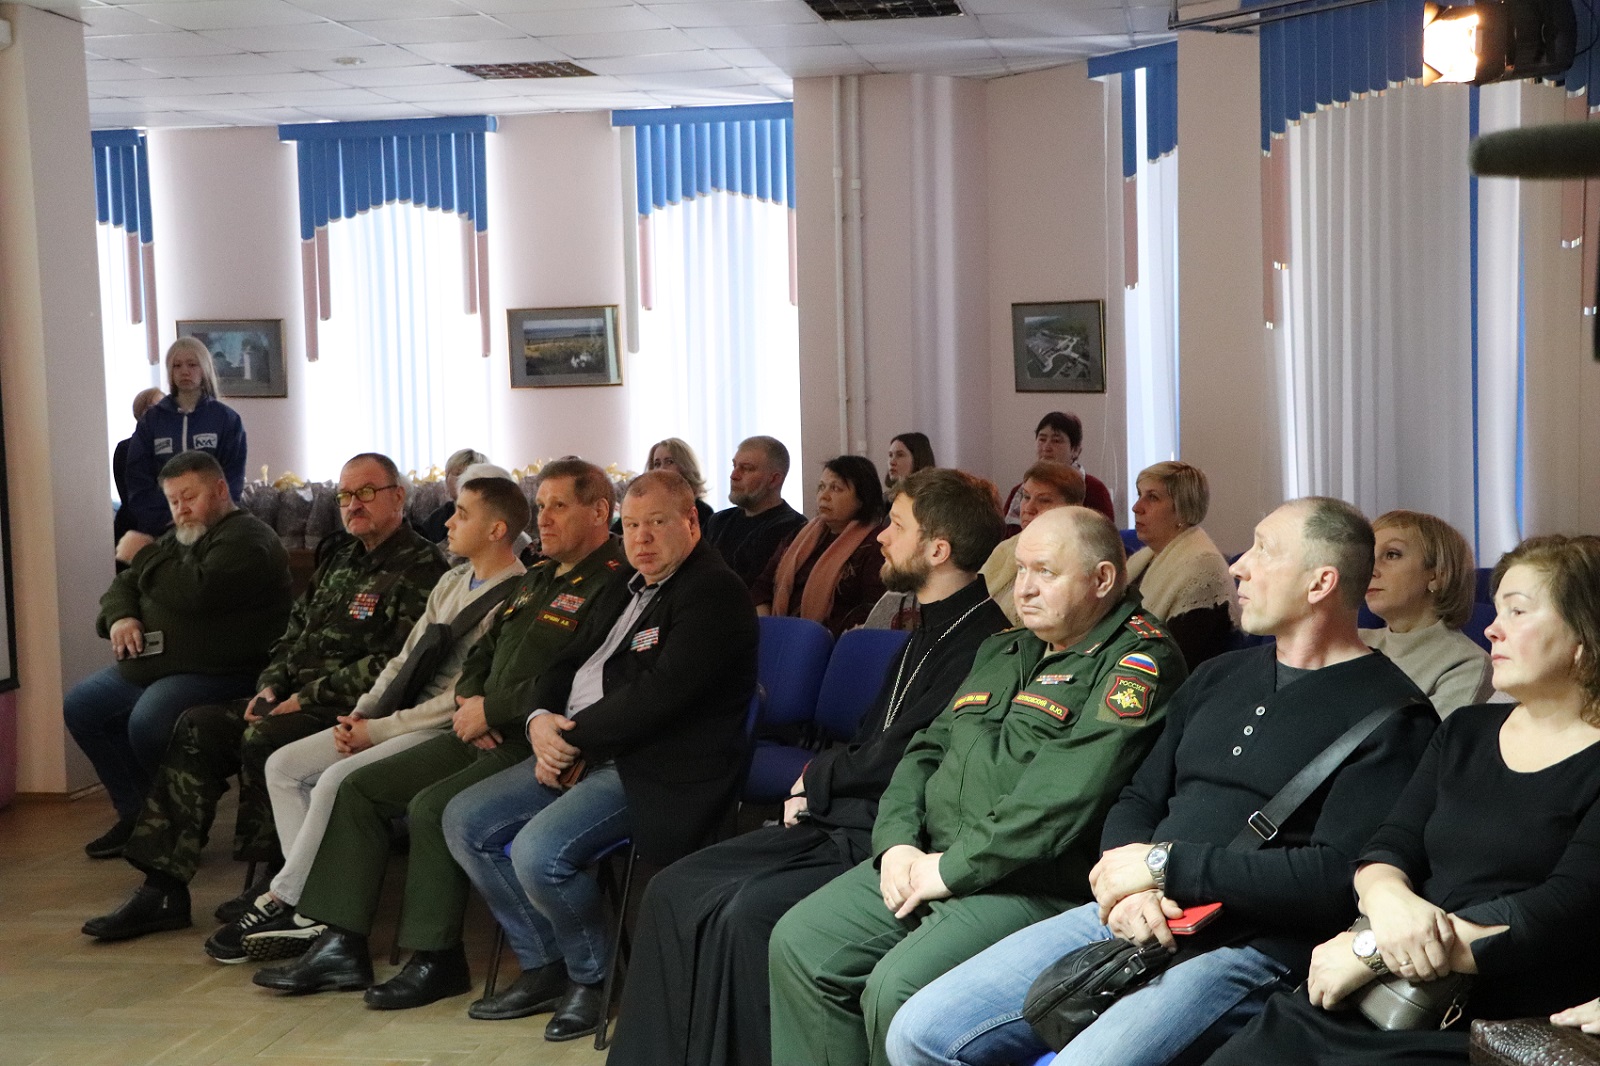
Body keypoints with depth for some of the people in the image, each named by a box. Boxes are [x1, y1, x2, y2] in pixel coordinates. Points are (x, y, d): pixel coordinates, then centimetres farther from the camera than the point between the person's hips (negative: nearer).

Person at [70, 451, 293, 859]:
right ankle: (136, 811, 12)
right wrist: (119, 617, -2)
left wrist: (144, 556, -11)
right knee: (80, 706, 6)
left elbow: (199, 591, -27)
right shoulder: (176, 538, 20)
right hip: (149, 668, 10)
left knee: (147, 722, -32)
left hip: (219, 675, -10)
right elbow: (123, 585, 23)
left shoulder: (248, 539, -12)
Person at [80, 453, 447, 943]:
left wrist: (308, 697, -17)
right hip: (298, 697, 9)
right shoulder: (340, 557, 20)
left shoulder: (419, 568, -9)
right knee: (199, 727, -5)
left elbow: (394, 665, -19)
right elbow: (294, 630, 24)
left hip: (354, 709, -9)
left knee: (263, 739, -30)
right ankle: (163, 888, -6)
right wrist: (271, 686, 4)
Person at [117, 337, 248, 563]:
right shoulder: (151, 420, 14)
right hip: (159, 524, 2)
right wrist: (166, 520, -9)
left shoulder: (226, 419, 9)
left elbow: (232, 479, 3)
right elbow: (138, 478, 7)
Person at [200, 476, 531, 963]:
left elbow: (467, 698, -19)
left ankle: (280, 901, -9)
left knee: (337, 780, -26)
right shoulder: (453, 582, 17)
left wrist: (378, 731, -14)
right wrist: (362, 712, 3)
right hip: (400, 717, 10)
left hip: (446, 729, -10)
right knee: (284, 764, 0)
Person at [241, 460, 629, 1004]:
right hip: (486, 734, 10)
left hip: (537, 744, -10)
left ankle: (437, 959, -10)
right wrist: (468, 701, 3)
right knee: (360, 788, 4)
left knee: (432, 806, -27)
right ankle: (339, 944, 5)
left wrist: (491, 709, -15)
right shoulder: (539, 578, 20)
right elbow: (481, 655, 25)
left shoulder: (611, 586, -12)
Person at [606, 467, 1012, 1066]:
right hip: (836, 822, 10)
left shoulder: (985, 638, -14)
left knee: (748, 915, -27)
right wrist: (817, 787, 3)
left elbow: (902, 757, -17)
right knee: (674, 893, -1)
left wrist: (819, 779, 0)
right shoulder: (931, 629, 18)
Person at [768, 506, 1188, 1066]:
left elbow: (1066, 794, -20)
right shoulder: (1002, 650, 21)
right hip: (928, 859, 9)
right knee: (798, 943, -4)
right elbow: (928, 748, 21)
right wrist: (897, 841, 2)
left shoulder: (1138, 661, -8)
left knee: (898, 988, -27)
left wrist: (955, 867, -17)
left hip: (1034, 885, -9)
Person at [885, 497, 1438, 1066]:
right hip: (1135, 918, 7)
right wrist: (1126, 883, -4)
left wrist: (1164, 864, -12)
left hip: (1250, 949, -7)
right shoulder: (1218, 677, 20)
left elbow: (1339, 876, -15)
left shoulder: (1390, 713, -4)